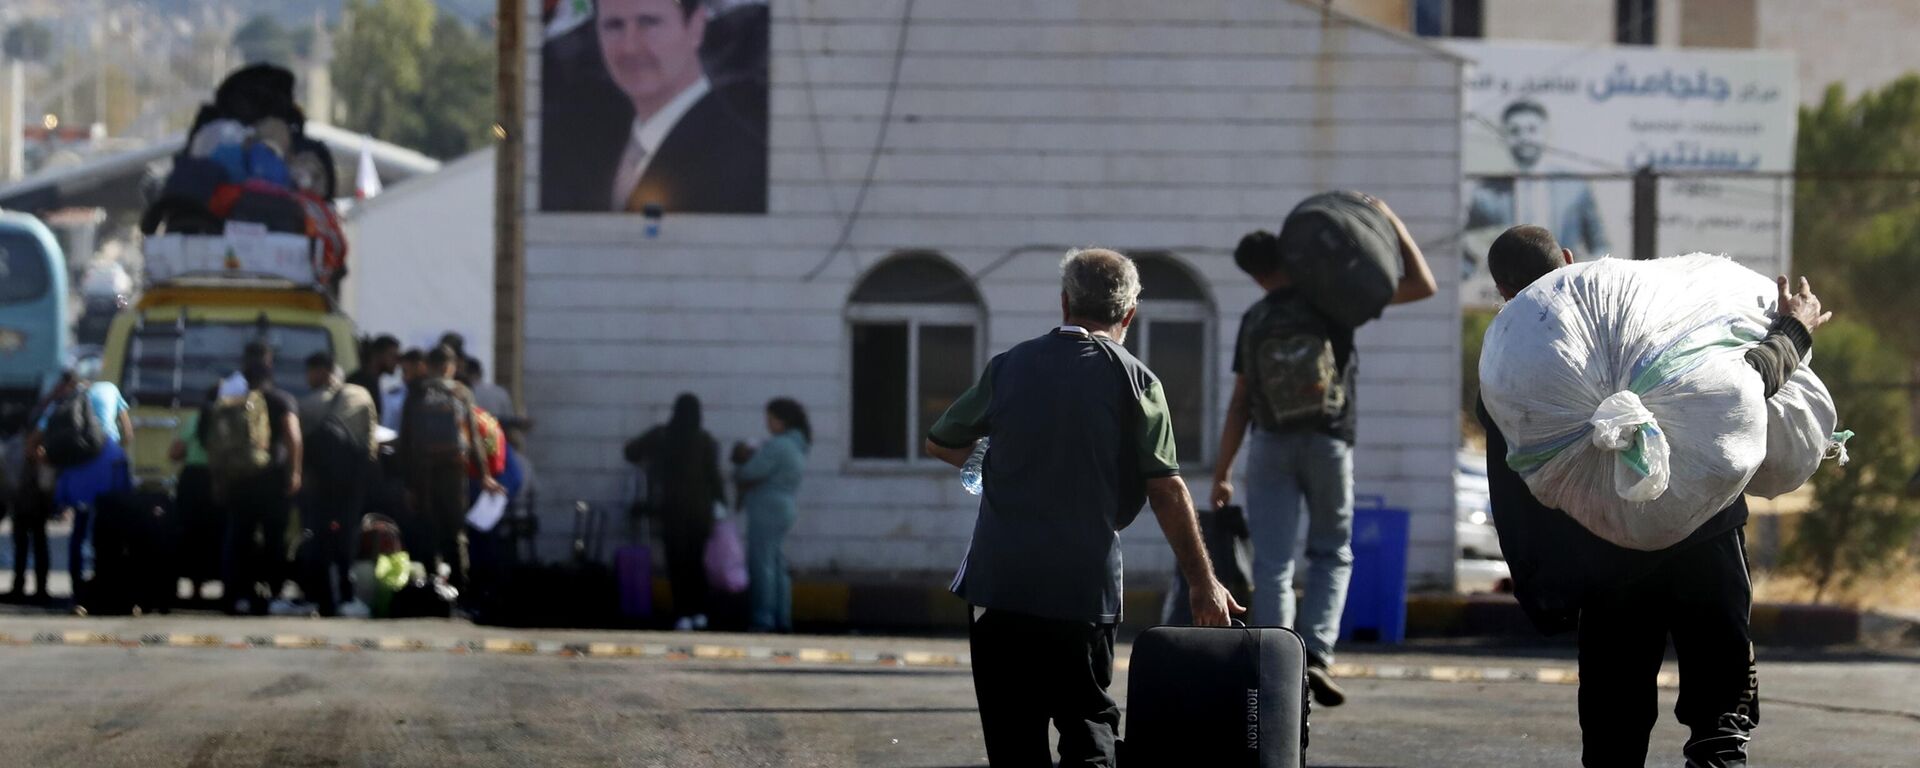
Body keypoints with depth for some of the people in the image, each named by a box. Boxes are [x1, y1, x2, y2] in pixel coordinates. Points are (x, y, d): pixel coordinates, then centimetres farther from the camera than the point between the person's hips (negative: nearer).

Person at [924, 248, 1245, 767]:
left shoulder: (1010, 367, 5)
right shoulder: (1135, 382, -2)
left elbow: (940, 443, 17)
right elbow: (1167, 492, -5)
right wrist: (1204, 584, 0)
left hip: (999, 582, 1)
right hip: (1085, 585, -1)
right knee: (1088, 723, 6)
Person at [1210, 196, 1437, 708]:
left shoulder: (1254, 322, 2)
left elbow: (1240, 404, 4)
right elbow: (1422, 286, -4)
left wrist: (1221, 474, 10)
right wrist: (1393, 224, 4)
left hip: (1270, 445, 1)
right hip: (1329, 444, -1)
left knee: (1272, 563, -1)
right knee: (1332, 554, 13)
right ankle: (1316, 652, -7)